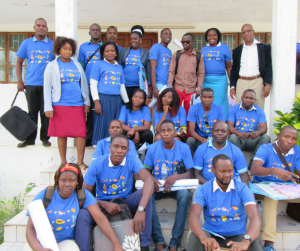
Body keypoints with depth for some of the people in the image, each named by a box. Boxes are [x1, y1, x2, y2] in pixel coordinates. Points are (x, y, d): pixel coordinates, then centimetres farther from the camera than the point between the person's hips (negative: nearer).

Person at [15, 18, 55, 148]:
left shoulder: (53, 44, 6)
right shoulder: (26, 43, 8)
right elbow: (19, 62, 11)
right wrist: (19, 81, 4)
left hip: (48, 84, -1)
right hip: (31, 84, 1)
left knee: (45, 112, 4)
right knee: (32, 112, 8)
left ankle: (45, 137, 17)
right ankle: (30, 139, 17)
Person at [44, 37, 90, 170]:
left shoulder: (77, 65, 13)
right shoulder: (52, 66, 4)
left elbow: (84, 84, 16)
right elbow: (47, 88, 1)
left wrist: (86, 102, 11)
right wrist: (48, 107, -6)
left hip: (78, 105, 2)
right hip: (60, 105, -2)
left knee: (81, 133, -3)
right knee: (62, 134, 3)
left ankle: (80, 162, 7)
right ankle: (63, 162, 17)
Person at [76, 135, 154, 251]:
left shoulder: (132, 160, -14)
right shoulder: (97, 164, -12)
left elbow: (149, 180, -32)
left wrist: (141, 209, -47)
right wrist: (104, 204, -30)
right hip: (103, 204, 0)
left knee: (145, 193, -29)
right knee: (83, 215, -32)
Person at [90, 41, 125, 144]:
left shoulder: (119, 67, 18)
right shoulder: (98, 64, 5)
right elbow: (93, 84, -1)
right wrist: (96, 101, -10)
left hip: (117, 100, 5)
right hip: (103, 99, -4)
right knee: (103, 127, -3)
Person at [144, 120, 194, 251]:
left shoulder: (184, 148, -6)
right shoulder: (152, 148, -3)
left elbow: (189, 173, -6)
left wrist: (175, 177, -28)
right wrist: (151, 179, -22)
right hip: (157, 186, 1)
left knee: (185, 194, -35)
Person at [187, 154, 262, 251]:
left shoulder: (242, 189, -7)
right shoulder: (203, 190, -6)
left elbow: (255, 216, -21)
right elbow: (193, 215, -21)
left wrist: (246, 241, -42)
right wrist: (204, 238, -42)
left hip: (237, 236, 0)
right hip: (211, 235, 0)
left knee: (254, 243, -29)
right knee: (195, 237, -29)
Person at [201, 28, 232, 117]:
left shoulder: (225, 48, 8)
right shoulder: (203, 49, 15)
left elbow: (229, 67, 5)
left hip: (219, 80, -3)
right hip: (205, 81, 3)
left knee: (219, 105, -2)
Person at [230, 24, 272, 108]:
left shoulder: (264, 47, 10)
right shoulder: (237, 50, 16)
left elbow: (268, 67, 5)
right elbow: (233, 70, 17)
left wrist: (268, 84, -6)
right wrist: (232, 86, 9)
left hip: (257, 82, -1)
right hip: (241, 83, 2)